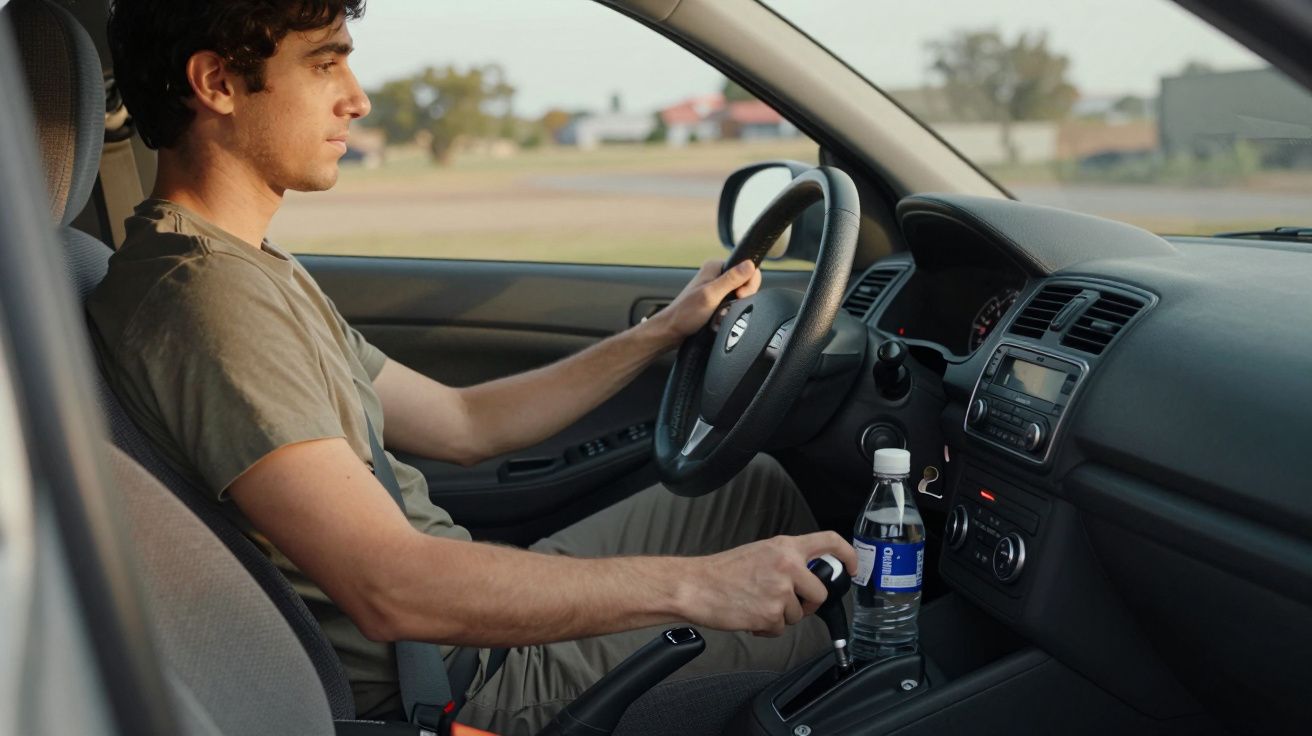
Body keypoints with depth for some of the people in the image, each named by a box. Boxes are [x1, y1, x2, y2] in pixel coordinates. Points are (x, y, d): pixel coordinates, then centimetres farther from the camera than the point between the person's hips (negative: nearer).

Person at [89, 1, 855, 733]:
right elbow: (389, 587, -33)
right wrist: (692, 584, -30)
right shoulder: (208, 298, -25)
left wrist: (663, 331, 12)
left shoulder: (257, 271, 10)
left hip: (469, 603, 10)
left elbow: (461, 424, 14)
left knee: (759, 485, 16)